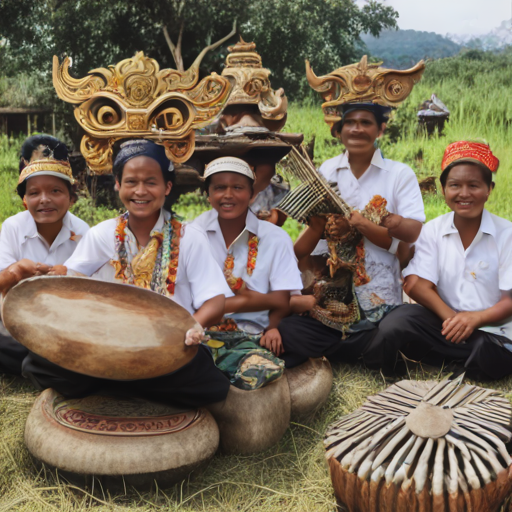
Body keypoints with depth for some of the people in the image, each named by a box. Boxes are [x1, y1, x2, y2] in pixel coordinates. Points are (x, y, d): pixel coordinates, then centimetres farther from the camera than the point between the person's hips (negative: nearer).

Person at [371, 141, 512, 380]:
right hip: (443, 323, 1)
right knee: (394, 324, -29)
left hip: (492, 330, 0)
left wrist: (476, 318, -26)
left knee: (490, 358, -36)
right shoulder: (432, 231, 4)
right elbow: (416, 284, -7)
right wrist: (449, 316, -23)